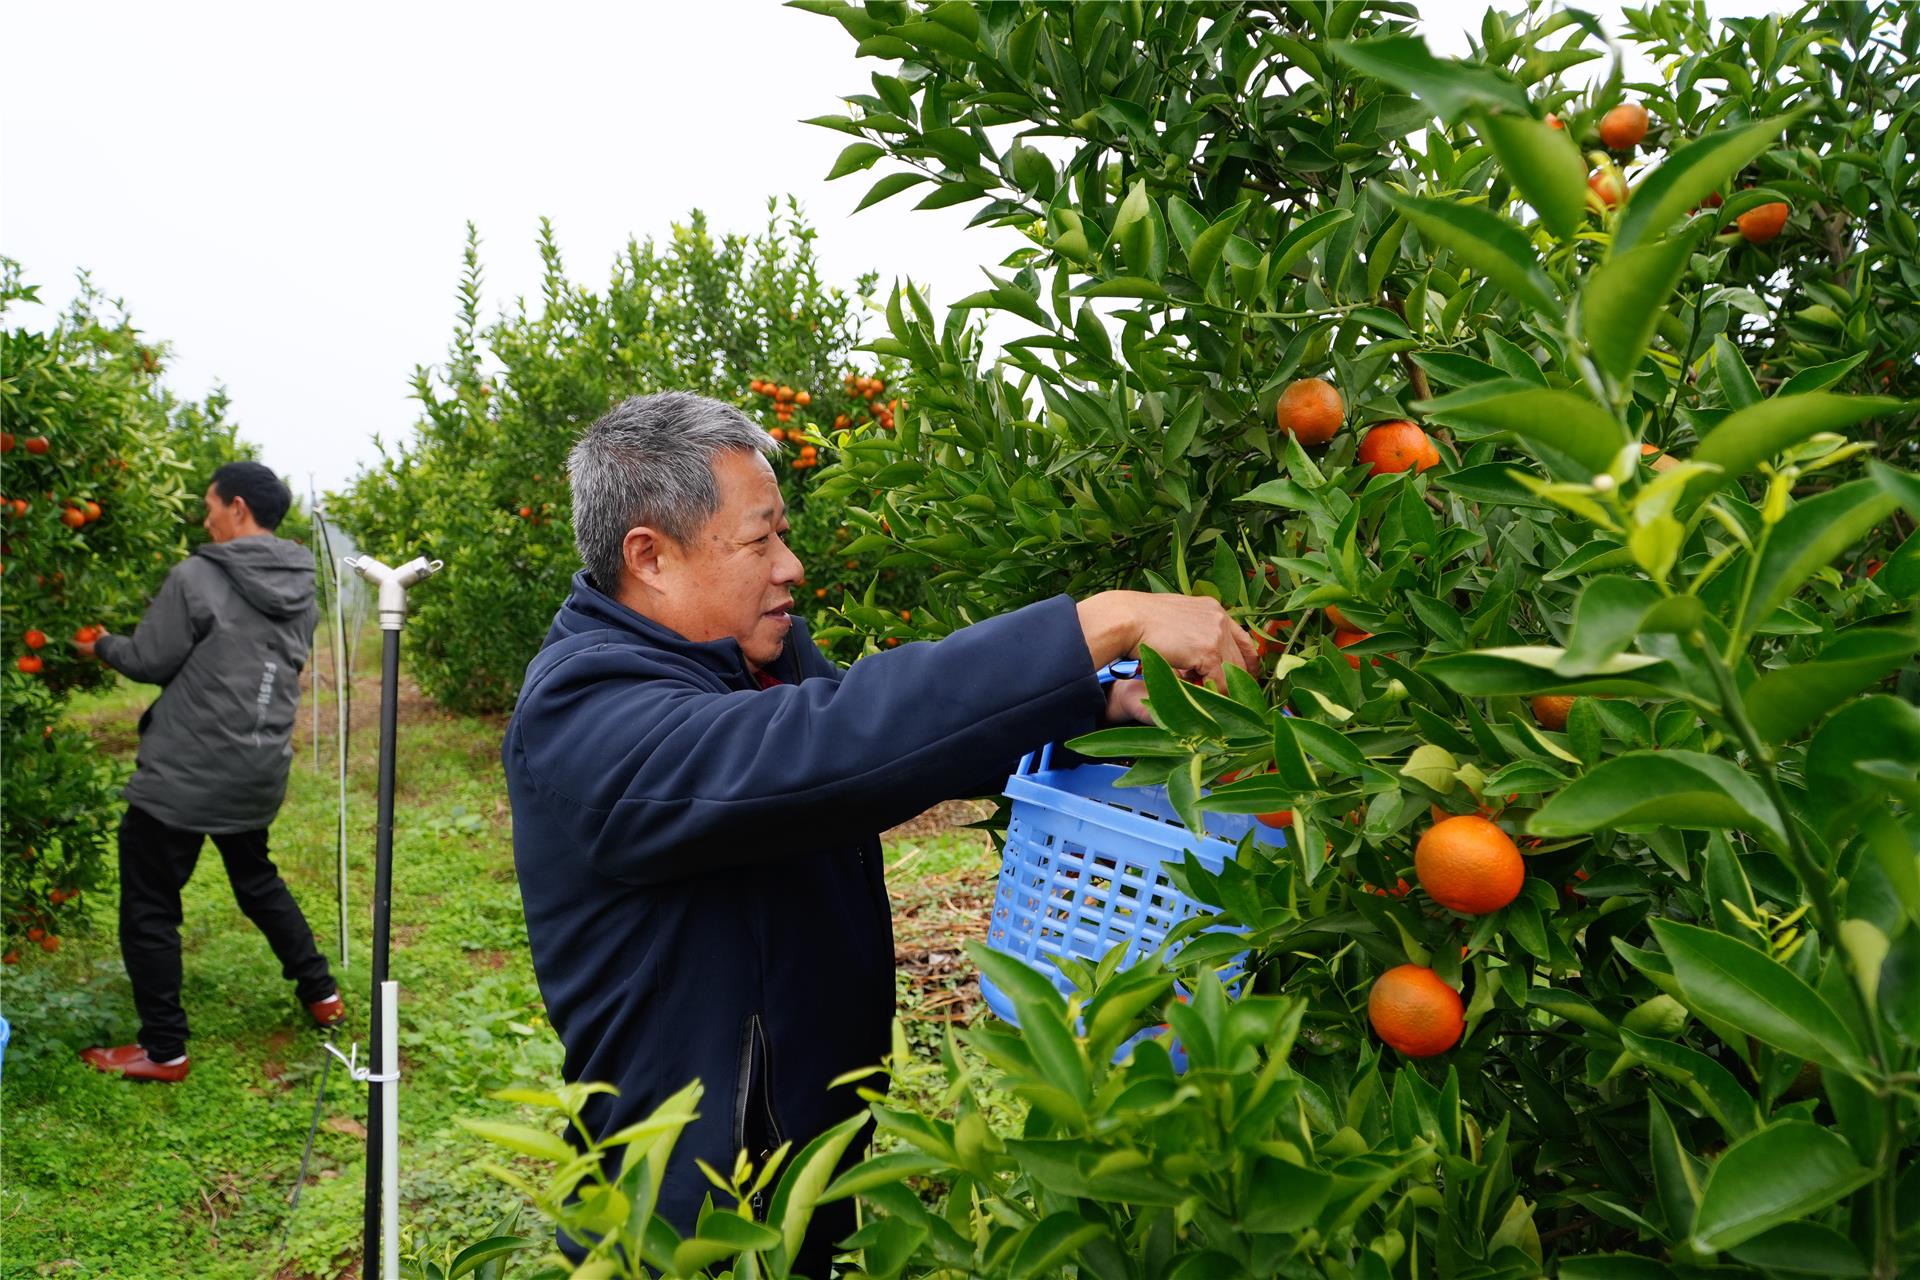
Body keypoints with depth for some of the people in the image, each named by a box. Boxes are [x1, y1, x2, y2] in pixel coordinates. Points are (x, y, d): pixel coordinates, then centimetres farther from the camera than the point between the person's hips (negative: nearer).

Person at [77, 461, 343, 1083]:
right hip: (259, 772, 7)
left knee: (148, 909, 7)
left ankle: (163, 1050, 15)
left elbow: (149, 661, -8)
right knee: (257, 880, 28)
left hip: (182, 775, -7)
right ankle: (321, 993, 32)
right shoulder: (301, 589, 5)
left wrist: (102, 645, 11)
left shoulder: (196, 577, -15)